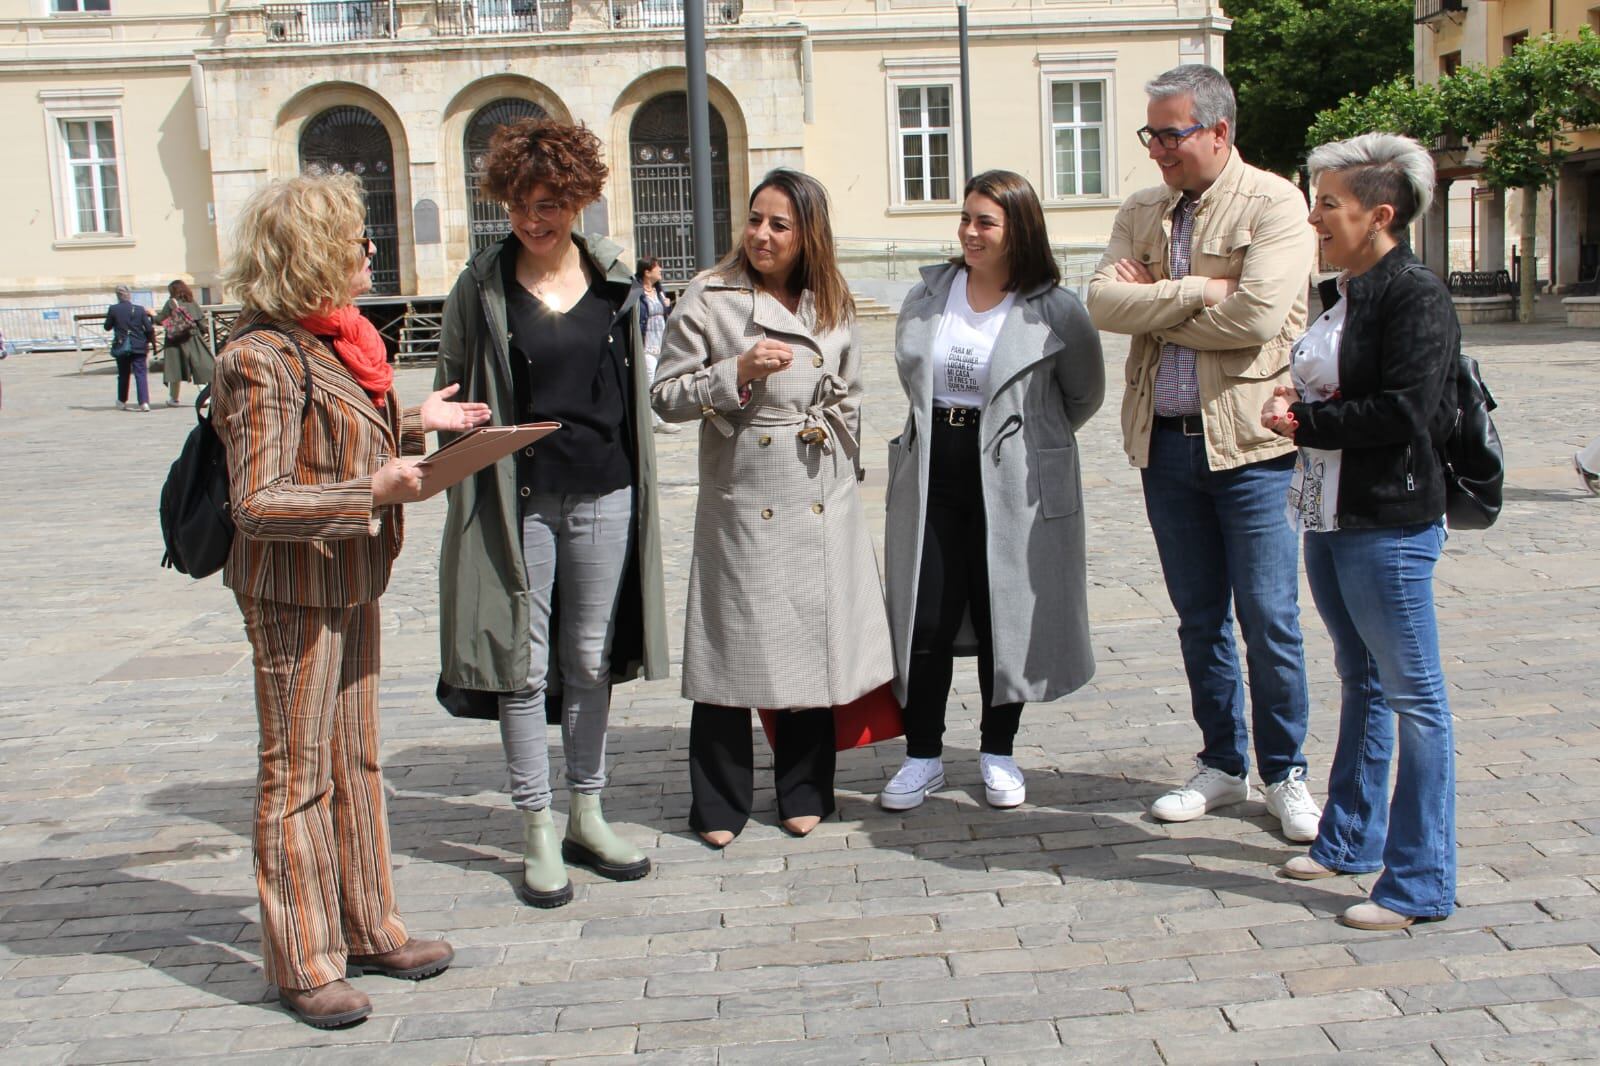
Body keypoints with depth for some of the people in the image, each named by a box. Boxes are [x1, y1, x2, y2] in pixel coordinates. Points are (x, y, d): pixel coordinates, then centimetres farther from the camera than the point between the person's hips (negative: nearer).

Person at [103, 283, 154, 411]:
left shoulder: (113, 309, -6)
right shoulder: (140, 310, -5)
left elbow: (107, 327, 5)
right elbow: (149, 329, -4)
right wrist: (147, 341, 12)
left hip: (121, 347, 1)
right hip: (138, 347, -1)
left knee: (123, 375, 15)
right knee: (141, 373, -1)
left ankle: (122, 402, 23)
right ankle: (144, 402, -13)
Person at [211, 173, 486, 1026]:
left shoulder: (333, 341, 8)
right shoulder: (263, 358, -19)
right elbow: (257, 503, -23)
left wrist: (413, 425, 7)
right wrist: (374, 490, -27)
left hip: (350, 580, 9)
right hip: (292, 589, -9)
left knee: (355, 761, 16)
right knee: (297, 775, 2)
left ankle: (369, 930, 29)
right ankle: (303, 964, 15)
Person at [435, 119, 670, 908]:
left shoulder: (614, 279, 6)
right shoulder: (483, 287, -2)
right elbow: (453, 392, 3)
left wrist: (636, 481, 11)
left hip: (603, 493, 3)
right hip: (517, 500, -2)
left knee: (591, 661, 10)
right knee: (525, 665, 2)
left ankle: (586, 818, 24)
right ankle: (539, 835, 14)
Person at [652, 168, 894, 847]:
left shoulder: (833, 306, 10)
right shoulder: (709, 298, -2)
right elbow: (666, 396, -4)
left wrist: (840, 472, 13)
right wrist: (738, 371, -17)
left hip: (822, 504, 4)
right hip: (742, 500, -3)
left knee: (814, 642, 7)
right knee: (732, 647, -1)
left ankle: (804, 792, 23)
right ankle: (719, 805, 13)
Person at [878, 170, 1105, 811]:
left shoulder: (1055, 310, -6)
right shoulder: (928, 295, 5)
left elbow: (1085, 395, 7)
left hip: (1012, 487, -3)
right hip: (932, 479, 3)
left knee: (1005, 619, 7)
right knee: (924, 622, 2)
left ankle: (998, 753, 24)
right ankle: (923, 757, 16)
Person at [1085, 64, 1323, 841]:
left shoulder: (1275, 205, -6)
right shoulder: (1141, 213, 11)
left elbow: (1257, 316, -19)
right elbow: (1103, 301, -3)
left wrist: (1150, 306, -8)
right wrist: (1195, 292, -14)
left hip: (1250, 439, -5)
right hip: (1165, 440, 5)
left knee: (1268, 619, 2)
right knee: (1199, 617, 13)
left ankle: (1286, 774, 18)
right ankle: (1222, 765, 27)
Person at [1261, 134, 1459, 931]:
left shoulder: (1416, 296, -14)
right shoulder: (1342, 293, 13)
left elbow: (1405, 413, -23)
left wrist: (1307, 423, -14)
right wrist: (1294, 402, 3)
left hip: (1390, 525, -9)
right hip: (1328, 515, 9)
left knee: (1411, 696, -1)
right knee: (1360, 681, 19)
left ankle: (1421, 883, 7)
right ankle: (1353, 840, 32)